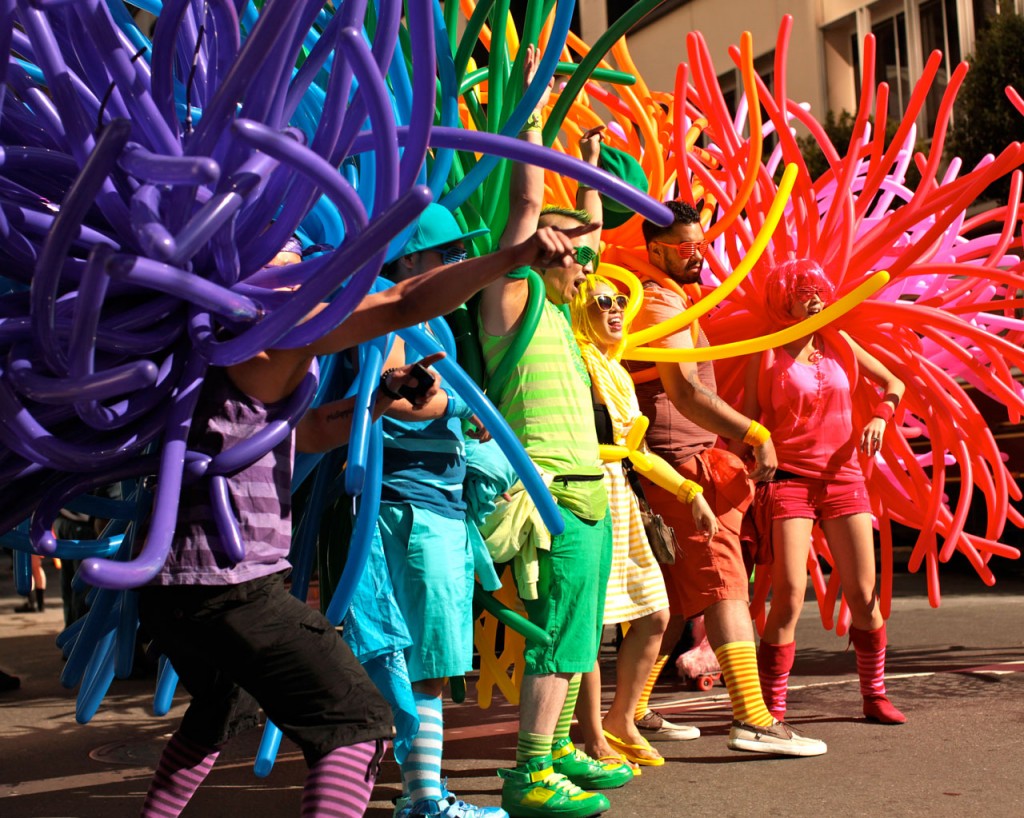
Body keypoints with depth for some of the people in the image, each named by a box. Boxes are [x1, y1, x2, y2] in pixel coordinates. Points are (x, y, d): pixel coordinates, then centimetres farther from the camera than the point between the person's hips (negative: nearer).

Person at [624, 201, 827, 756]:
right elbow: (685, 392, -25)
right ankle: (754, 721, -16)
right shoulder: (661, 304, -12)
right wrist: (755, 435, -28)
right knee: (723, 584, -13)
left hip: (686, 464, 10)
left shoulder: (674, 299, 23)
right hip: (682, 463, -10)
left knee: (677, 596, 12)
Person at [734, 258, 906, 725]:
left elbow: (893, 384, 19)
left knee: (863, 594, 3)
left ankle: (875, 697, 20)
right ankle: (772, 709, -5)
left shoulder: (839, 344, 10)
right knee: (789, 593, -14)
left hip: (843, 478, 4)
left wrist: (880, 416, 0)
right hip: (789, 480, -4)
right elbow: (748, 421, 2)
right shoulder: (767, 353, 0)